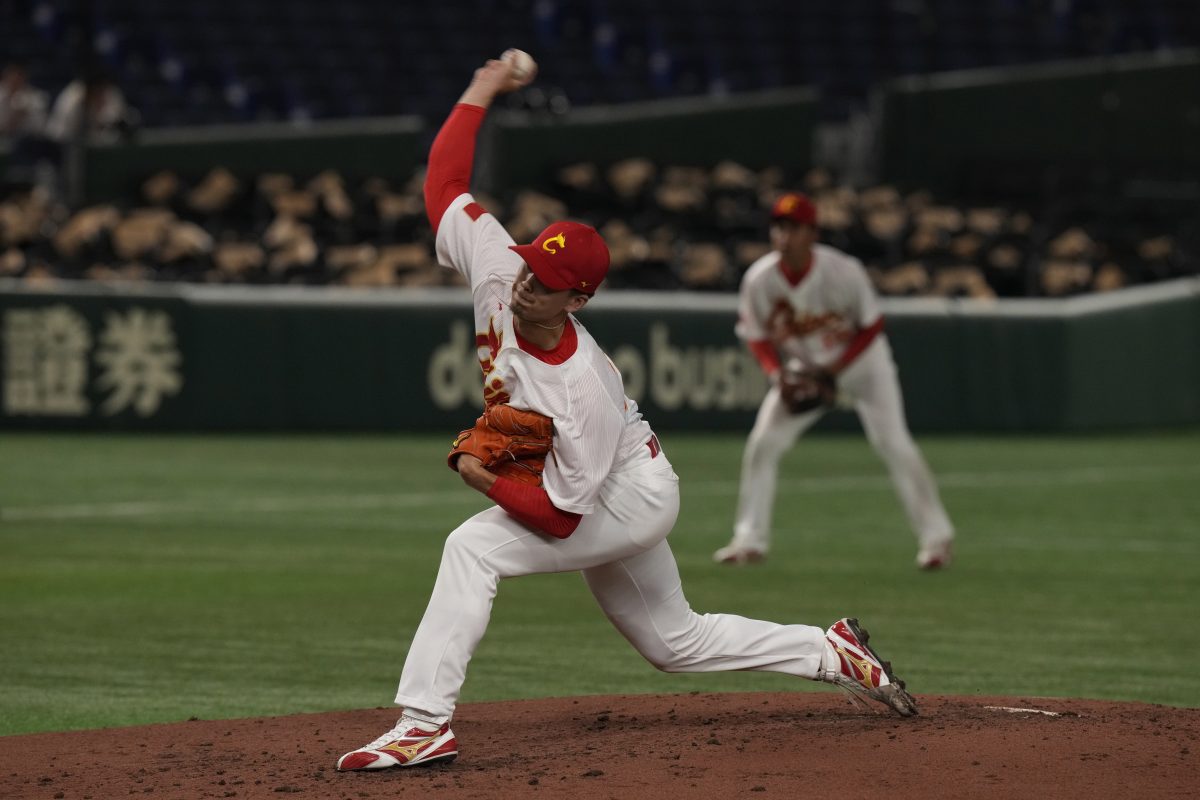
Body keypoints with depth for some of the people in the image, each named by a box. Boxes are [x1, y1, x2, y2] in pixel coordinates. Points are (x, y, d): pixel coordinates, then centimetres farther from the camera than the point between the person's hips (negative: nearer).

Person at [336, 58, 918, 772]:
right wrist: (479, 96, -10)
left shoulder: (580, 389, -35)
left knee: (474, 546, -26)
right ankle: (835, 654, 33)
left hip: (630, 499, -9)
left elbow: (560, 517, -32)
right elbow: (445, 185, -13)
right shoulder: (497, 272, -18)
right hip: (625, 509, 9)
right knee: (676, 641, 21)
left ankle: (426, 724, -29)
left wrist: (486, 480, -24)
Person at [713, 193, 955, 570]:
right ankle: (750, 539, 4)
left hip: (860, 359, -3)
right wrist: (777, 375, -23)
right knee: (762, 444, -8)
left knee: (893, 444, -13)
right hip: (801, 369, 3)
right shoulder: (759, 280, -20)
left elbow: (872, 327, -15)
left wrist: (834, 370, -24)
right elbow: (758, 336, -5)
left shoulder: (844, 271, -28)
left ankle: (935, 535, -4)